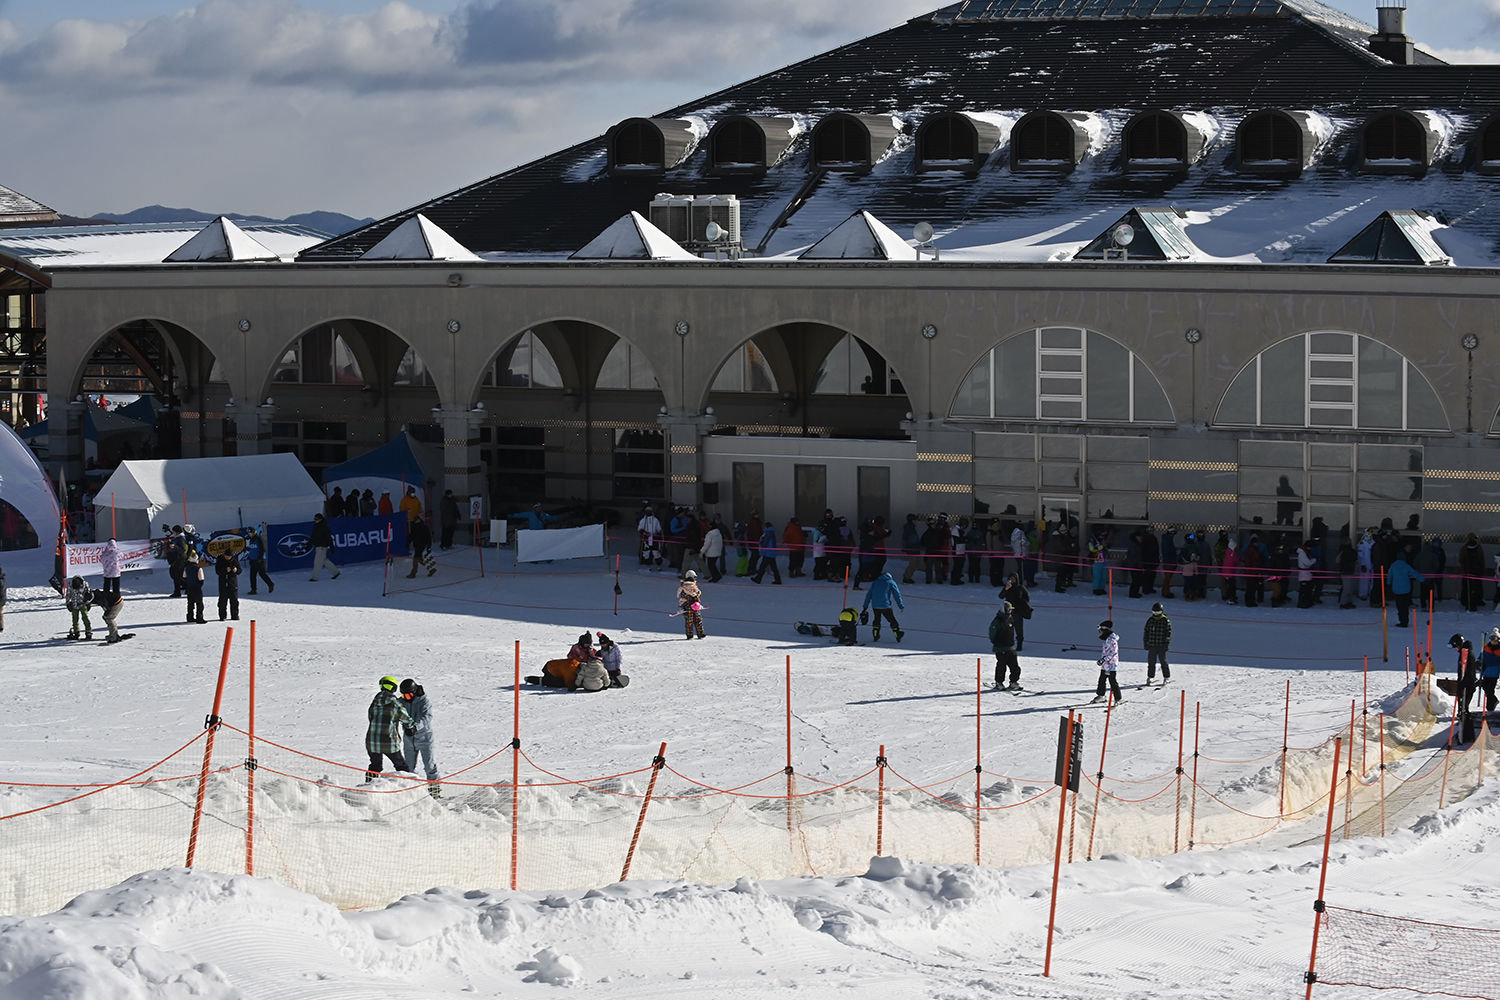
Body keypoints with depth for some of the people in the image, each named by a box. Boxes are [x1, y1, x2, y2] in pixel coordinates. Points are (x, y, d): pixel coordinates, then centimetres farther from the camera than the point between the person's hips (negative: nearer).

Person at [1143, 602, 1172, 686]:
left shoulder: (1166, 621, -3)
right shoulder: (1150, 620, 9)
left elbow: (1168, 633, -3)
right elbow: (1146, 632, 15)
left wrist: (1166, 643, -10)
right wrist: (1145, 643, 9)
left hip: (1161, 645, -4)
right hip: (1152, 645, 4)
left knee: (1163, 661, 0)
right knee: (1151, 662, 4)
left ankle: (1166, 677, 10)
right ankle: (1150, 677, 13)